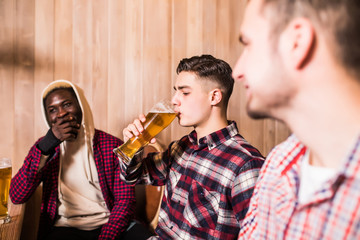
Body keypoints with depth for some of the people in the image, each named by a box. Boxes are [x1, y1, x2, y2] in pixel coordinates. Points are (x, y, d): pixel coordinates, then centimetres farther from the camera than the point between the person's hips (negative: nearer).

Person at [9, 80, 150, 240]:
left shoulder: (112, 145, 3)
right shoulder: (44, 147, 10)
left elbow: (125, 200, -1)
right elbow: (16, 197, -3)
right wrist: (46, 146, -13)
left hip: (108, 226, 1)